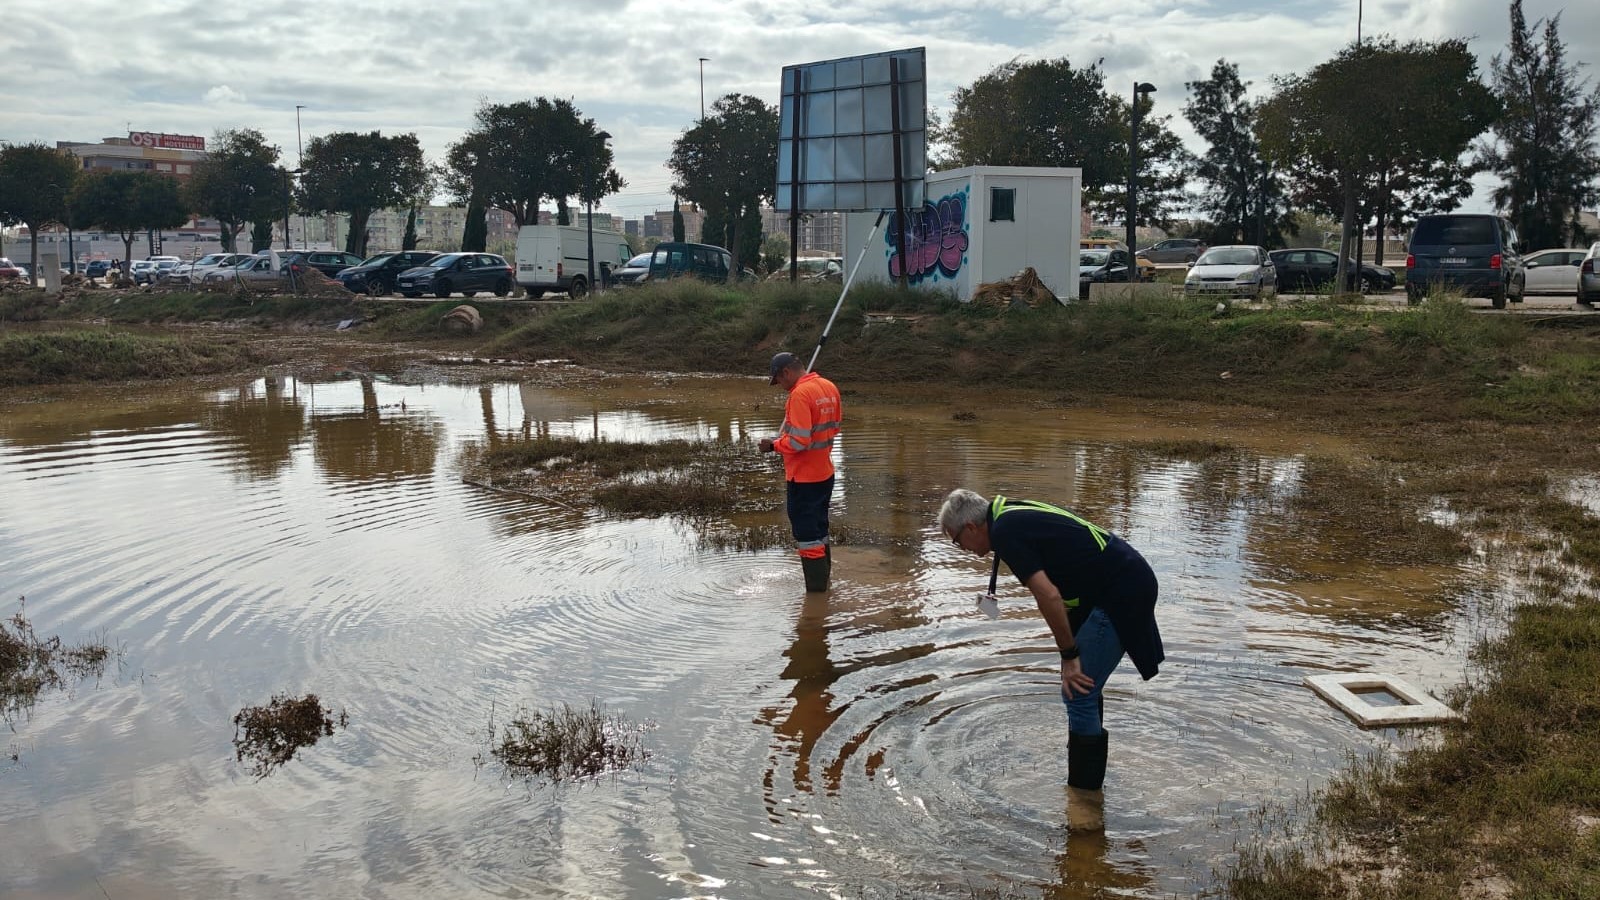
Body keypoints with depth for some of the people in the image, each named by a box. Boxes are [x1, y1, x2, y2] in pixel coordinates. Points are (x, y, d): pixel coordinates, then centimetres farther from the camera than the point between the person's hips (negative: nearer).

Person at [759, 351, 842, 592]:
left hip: (804, 478, -9)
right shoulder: (829, 387, 5)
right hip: (825, 472, 9)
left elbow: (799, 442, -25)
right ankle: (823, 579, 32)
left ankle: (816, 590, 5)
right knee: (819, 531, 21)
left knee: (807, 536, 0)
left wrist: (774, 445, -10)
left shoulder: (800, 394, -22)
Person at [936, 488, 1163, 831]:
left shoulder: (1005, 532, -14)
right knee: (1084, 683, 22)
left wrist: (1069, 656, -13)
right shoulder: (1013, 515, 16)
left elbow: (1048, 596, -22)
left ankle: (1086, 798, -2)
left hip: (1120, 593, -11)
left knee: (1079, 691, -9)